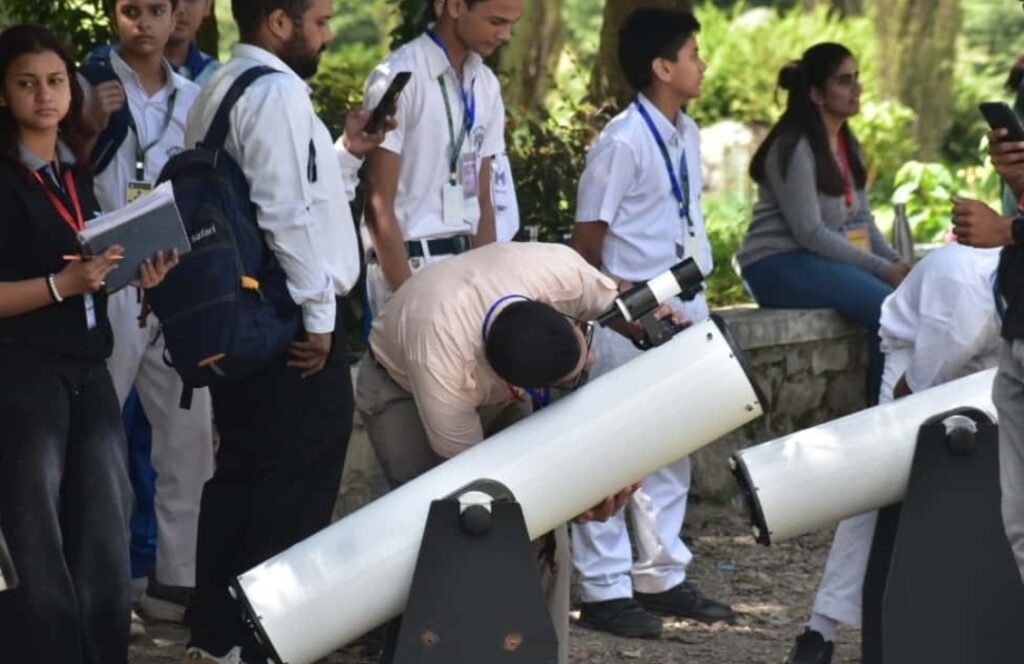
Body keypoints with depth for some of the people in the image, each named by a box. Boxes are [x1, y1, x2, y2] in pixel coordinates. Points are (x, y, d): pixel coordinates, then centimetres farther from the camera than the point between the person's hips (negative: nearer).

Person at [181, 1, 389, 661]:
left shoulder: (222, 89, 16)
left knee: (242, 474, 15)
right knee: (297, 486, -4)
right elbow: (287, 213, -22)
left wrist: (344, 154, 12)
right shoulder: (276, 91, -16)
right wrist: (318, 314, -18)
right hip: (291, 318, -10)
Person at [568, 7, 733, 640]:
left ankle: (661, 576, 26)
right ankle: (604, 589, 4)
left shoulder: (687, 135, 8)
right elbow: (588, 236, -11)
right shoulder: (622, 141, -16)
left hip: (679, 313, 8)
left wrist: (695, 303, 11)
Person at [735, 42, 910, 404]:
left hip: (824, 259, 8)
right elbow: (809, 232, -19)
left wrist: (895, 262, -4)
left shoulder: (847, 144, 14)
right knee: (885, 304, -27)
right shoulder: (793, 147, -13)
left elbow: (861, 219, 14)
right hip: (779, 265, -8)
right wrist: (881, 269, -19)